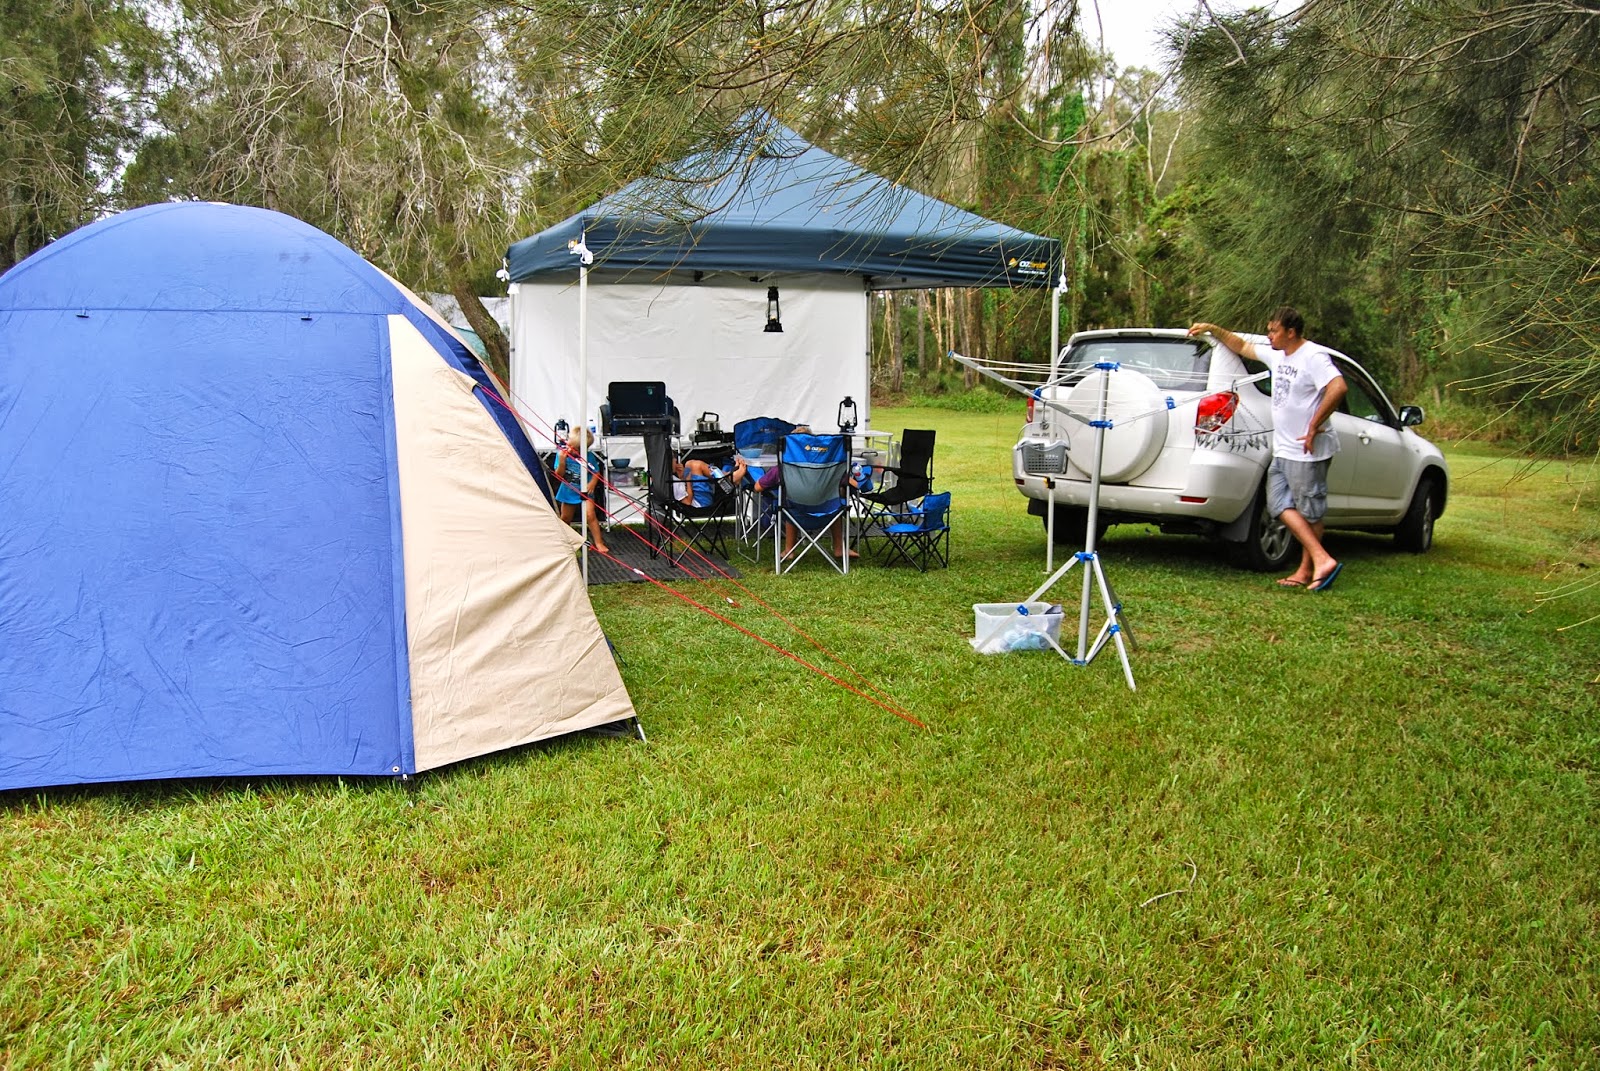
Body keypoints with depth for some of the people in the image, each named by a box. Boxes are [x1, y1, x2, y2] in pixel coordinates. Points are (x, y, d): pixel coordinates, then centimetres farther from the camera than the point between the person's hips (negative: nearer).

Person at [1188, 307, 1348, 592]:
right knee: (1280, 504, 3)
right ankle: (1322, 559, 3)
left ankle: (1307, 569, 5)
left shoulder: (1314, 356, -14)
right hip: (1282, 449, 9)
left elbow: (1338, 388, -28)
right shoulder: (1278, 355, 13)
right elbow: (1242, 346, 28)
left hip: (1307, 451, -9)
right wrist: (1213, 330, 17)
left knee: (1309, 511, -1)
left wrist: (1314, 428, -25)